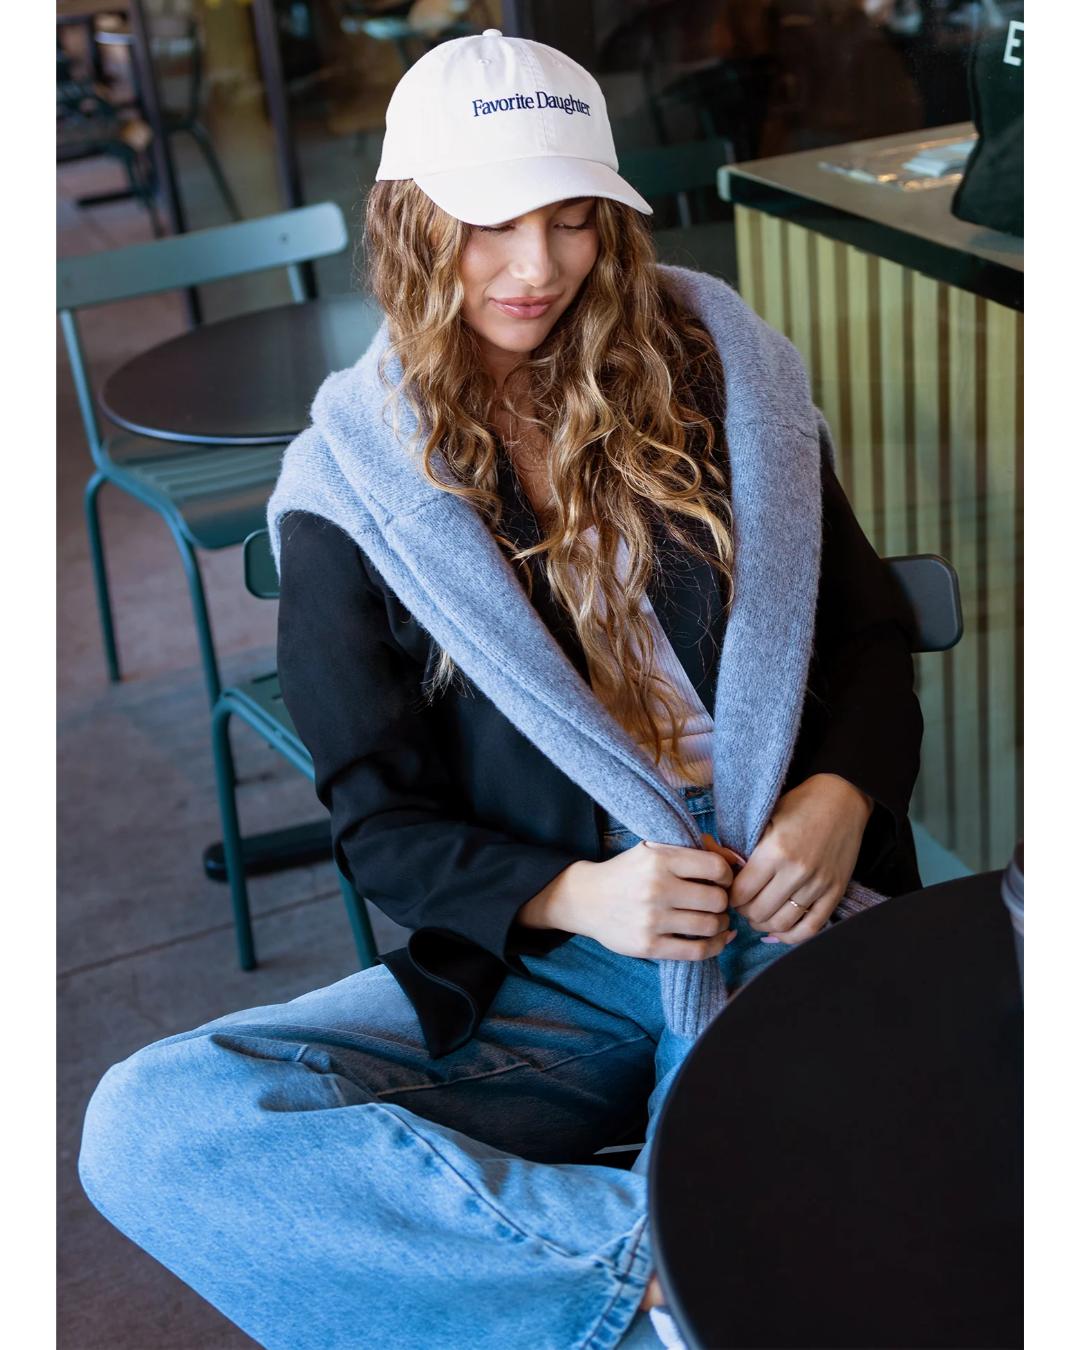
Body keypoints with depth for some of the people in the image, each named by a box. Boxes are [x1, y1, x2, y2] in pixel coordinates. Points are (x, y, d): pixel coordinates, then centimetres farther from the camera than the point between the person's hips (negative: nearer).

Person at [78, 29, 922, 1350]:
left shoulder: (722, 373, 8)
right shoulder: (356, 483, 4)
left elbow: (866, 630, 15)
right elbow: (378, 819, 4)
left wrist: (841, 796, -8)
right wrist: (574, 895, -16)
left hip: (791, 911, -1)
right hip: (543, 968, 1)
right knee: (144, 1126, -26)